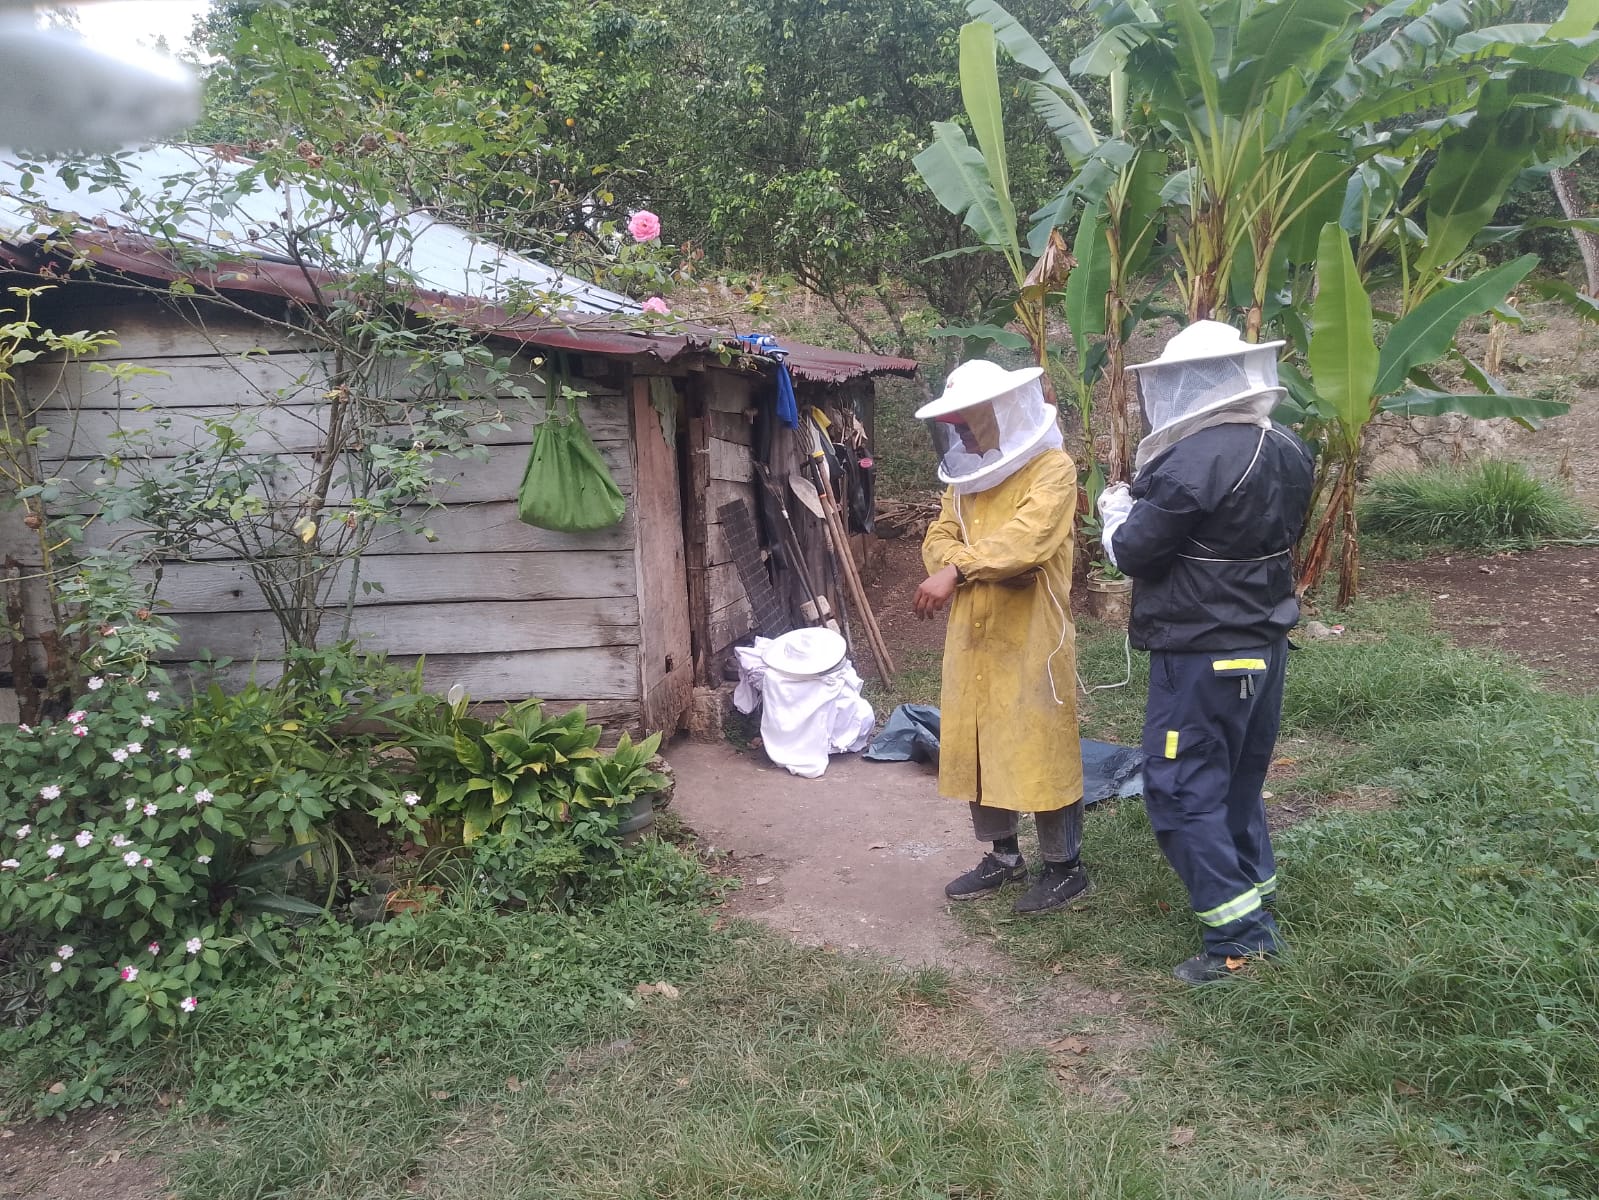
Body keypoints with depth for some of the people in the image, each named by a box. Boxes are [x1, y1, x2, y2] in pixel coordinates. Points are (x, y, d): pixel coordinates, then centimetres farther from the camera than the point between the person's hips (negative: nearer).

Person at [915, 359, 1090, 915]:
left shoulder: (1052, 468, -11)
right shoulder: (965, 474, 14)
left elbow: (1025, 539, -25)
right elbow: (939, 538, 5)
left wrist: (956, 571, -27)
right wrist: (983, 568, -15)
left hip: (1031, 638, -7)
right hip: (971, 636, 8)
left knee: (1041, 750, 0)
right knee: (977, 745, 13)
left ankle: (1065, 867, 15)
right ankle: (1003, 856, 29)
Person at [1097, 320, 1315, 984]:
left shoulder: (1193, 461, -23)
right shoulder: (1288, 452, 5)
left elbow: (1132, 551, -18)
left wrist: (1117, 508, 5)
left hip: (1201, 656, -9)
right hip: (1265, 645, 9)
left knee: (1181, 790, 1)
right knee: (1240, 781, 21)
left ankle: (1237, 935, 4)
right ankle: (1258, 906, 32)